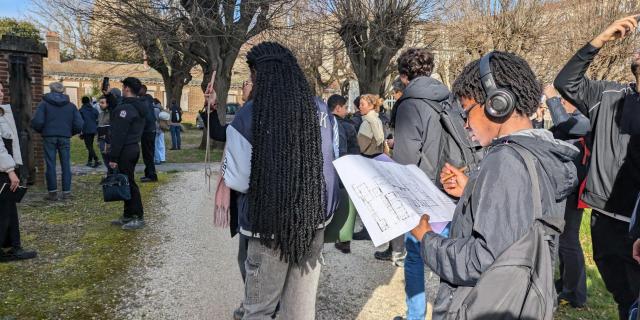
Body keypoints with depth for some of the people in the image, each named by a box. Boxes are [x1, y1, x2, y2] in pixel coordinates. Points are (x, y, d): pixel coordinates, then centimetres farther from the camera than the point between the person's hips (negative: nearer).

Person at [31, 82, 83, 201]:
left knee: (50, 164, 4)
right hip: (65, 138, 1)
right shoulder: (71, 106, 7)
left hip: (49, 137, -1)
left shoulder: (44, 103, 1)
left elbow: (37, 121, -8)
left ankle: (52, 192, 6)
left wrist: (41, 131, 10)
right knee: (66, 164, 6)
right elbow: (79, 124, 0)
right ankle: (66, 192, 6)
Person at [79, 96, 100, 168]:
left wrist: (80, 132, -3)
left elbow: (80, 121, -8)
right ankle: (90, 161, 21)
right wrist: (96, 129, 16)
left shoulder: (81, 110, -6)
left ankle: (96, 160, -20)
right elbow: (98, 120, 9)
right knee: (90, 145, 16)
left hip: (86, 131, -5)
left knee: (89, 146, -5)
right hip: (93, 130, 6)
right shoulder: (94, 110, 8)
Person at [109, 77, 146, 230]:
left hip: (125, 151, -10)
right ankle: (128, 216, 22)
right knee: (128, 182, 14)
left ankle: (138, 217, 2)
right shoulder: (140, 107, 12)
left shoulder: (125, 108, -17)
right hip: (134, 148, 10)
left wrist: (113, 157, -18)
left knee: (128, 183, -3)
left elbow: (119, 135, -20)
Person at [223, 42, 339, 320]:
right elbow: (334, 163, 8)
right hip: (315, 221, 4)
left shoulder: (250, 115, -14)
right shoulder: (321, 110, -1)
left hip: (271, 224, -4)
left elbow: (237, 180, -12)